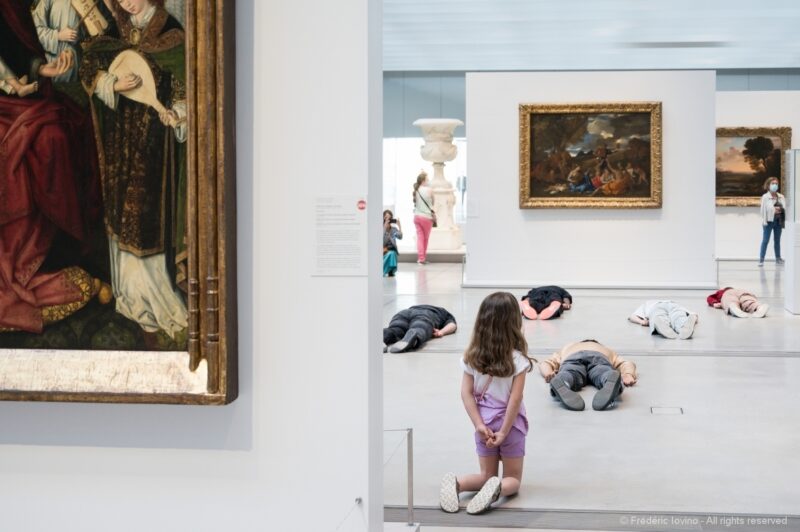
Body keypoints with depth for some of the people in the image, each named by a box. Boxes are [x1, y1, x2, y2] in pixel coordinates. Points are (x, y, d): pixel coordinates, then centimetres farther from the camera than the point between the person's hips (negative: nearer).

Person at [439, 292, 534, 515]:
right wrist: (504, 432, -13)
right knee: (513, 479, 11)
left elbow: (466, 393, -7)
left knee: (486, 476, 19)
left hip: (485, 424, 3)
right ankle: (498, 487, -25)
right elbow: (515, 399, -17)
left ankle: (456, 483, -13)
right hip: (510, 424, -3)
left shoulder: (472, 356, -4)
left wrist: (479, 425, -7)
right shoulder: (517, 359, -14)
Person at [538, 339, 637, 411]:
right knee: (603, 374, -29)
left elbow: (545, 363, 32)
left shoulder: (567, 348, 47)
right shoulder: (607, 350, 46)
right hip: (599, 356, 0)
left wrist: (548, 372, 12)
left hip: (572, 358, 0)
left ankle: (560, 382, -66)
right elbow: (626, 363, 27)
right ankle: (611, 381, -66)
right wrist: (628, 375, 8)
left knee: (570, 374, -30)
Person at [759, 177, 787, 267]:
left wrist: (780, 209, -7)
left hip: (779, 221, 4)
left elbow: (785, 208, 11)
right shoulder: (765, 197, -6)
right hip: (769, 221, -4)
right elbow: (763, 209, -8)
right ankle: (761, 259, -1)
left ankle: (778, 258, 20)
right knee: (765, 240, -4)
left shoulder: (781, 197, 7)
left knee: (777, 240, 12)